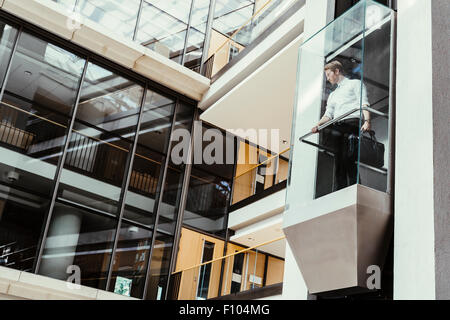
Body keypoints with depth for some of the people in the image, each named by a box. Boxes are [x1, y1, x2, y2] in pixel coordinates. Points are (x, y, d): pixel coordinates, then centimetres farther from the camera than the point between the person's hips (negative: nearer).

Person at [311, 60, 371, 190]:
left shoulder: (355, 83, 18)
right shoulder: (332, 95, 36)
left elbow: (364, 103, 2)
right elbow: (328, 114, 22)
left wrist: (367, 121, -16)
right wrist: (318, 125, 2)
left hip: (352, 122, -6)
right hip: (336, 127, 6)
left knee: (347, 159, -22)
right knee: (338, 161, -8)